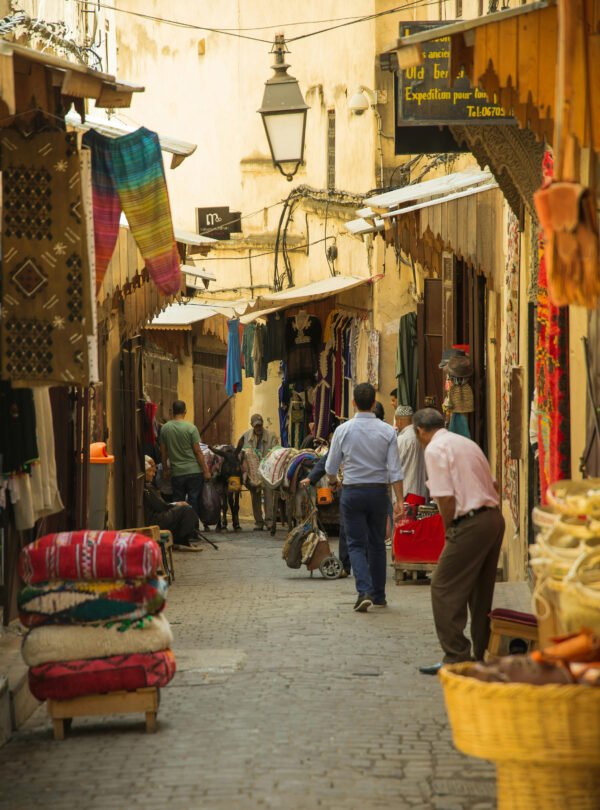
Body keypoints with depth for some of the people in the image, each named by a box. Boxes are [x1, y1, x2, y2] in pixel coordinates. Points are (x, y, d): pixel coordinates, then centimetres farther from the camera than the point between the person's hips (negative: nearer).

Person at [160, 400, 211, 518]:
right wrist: (206, 471, -3)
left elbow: (163, 452, 8)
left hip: (177, 473, 3)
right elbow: (198, 452, -9)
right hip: (194, 471, -3)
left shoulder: (165, 429, 2)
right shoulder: (191, 428, -9)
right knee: (194, 502, 2)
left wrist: (165, 470, 20)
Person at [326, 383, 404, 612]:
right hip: (378, 491, 1)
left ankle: (365, 591, -17)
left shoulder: (343, 430, -6)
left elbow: (331, 466, 3)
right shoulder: (387, 431, -5)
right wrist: (399, 501, -5)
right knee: (377, 544, 14)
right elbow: (394, 469, -7)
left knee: (356, 544, 2)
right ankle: (379, 595, 20)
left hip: (352, 491, -1)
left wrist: (332, 480, 26)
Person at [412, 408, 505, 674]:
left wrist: (449, 530, -1)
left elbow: (446, 498, -16)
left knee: (444, 590, -3)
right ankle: (483, 654, 24)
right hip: (494, 517, 9)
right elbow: (493, 486, 21)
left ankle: (456, 658, -6)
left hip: (470, 523, -9)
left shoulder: (435, 449, -7)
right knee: (481, 590, 18)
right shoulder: (467, 443, 19)